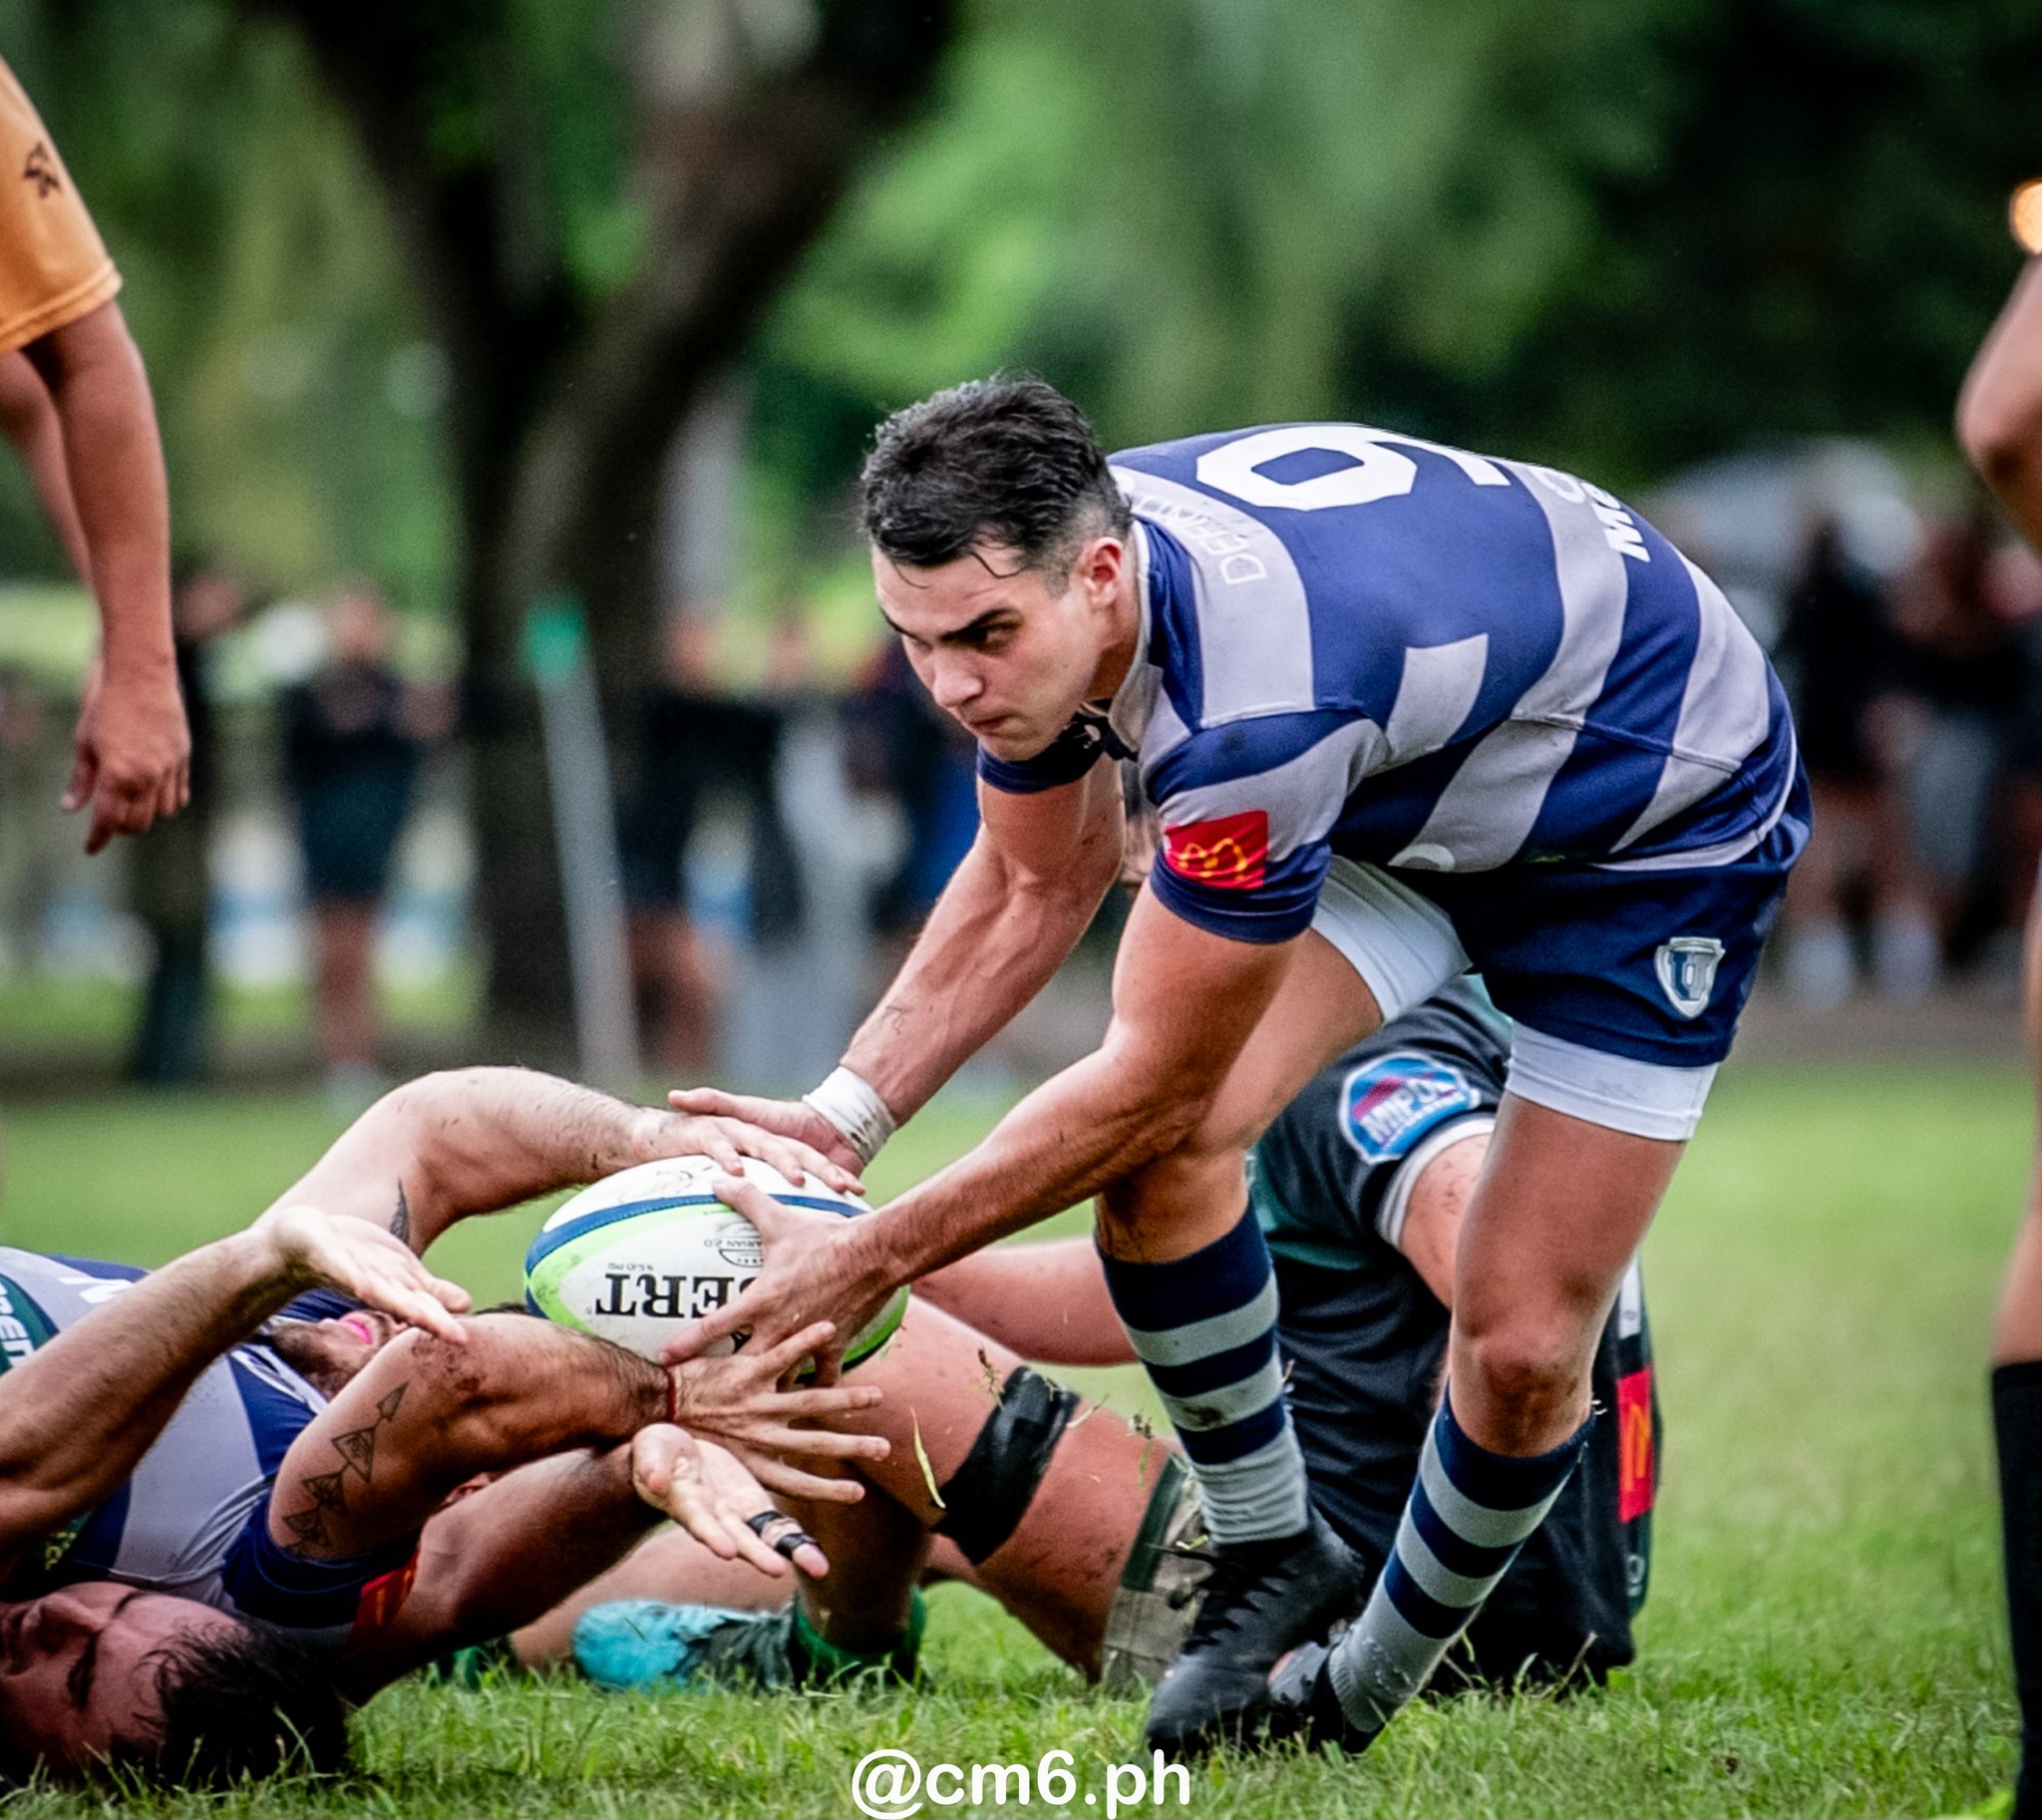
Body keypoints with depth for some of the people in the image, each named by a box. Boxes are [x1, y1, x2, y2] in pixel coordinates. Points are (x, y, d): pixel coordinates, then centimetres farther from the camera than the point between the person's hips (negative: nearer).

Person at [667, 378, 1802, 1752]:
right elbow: (1037, 885, 1)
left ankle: (1374, 1689, 18)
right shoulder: (1031, 579, -18)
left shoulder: (1256, 699, -43)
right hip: (1416, 795, 7)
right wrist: (841, 1115, -11)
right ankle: (1270, 1555, 8)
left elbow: (1159, 1081, -32)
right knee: (1162, 1154, -14)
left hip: (1666, 812, -7)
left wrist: (869, 1263, -26)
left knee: (1523, 1349, -9)